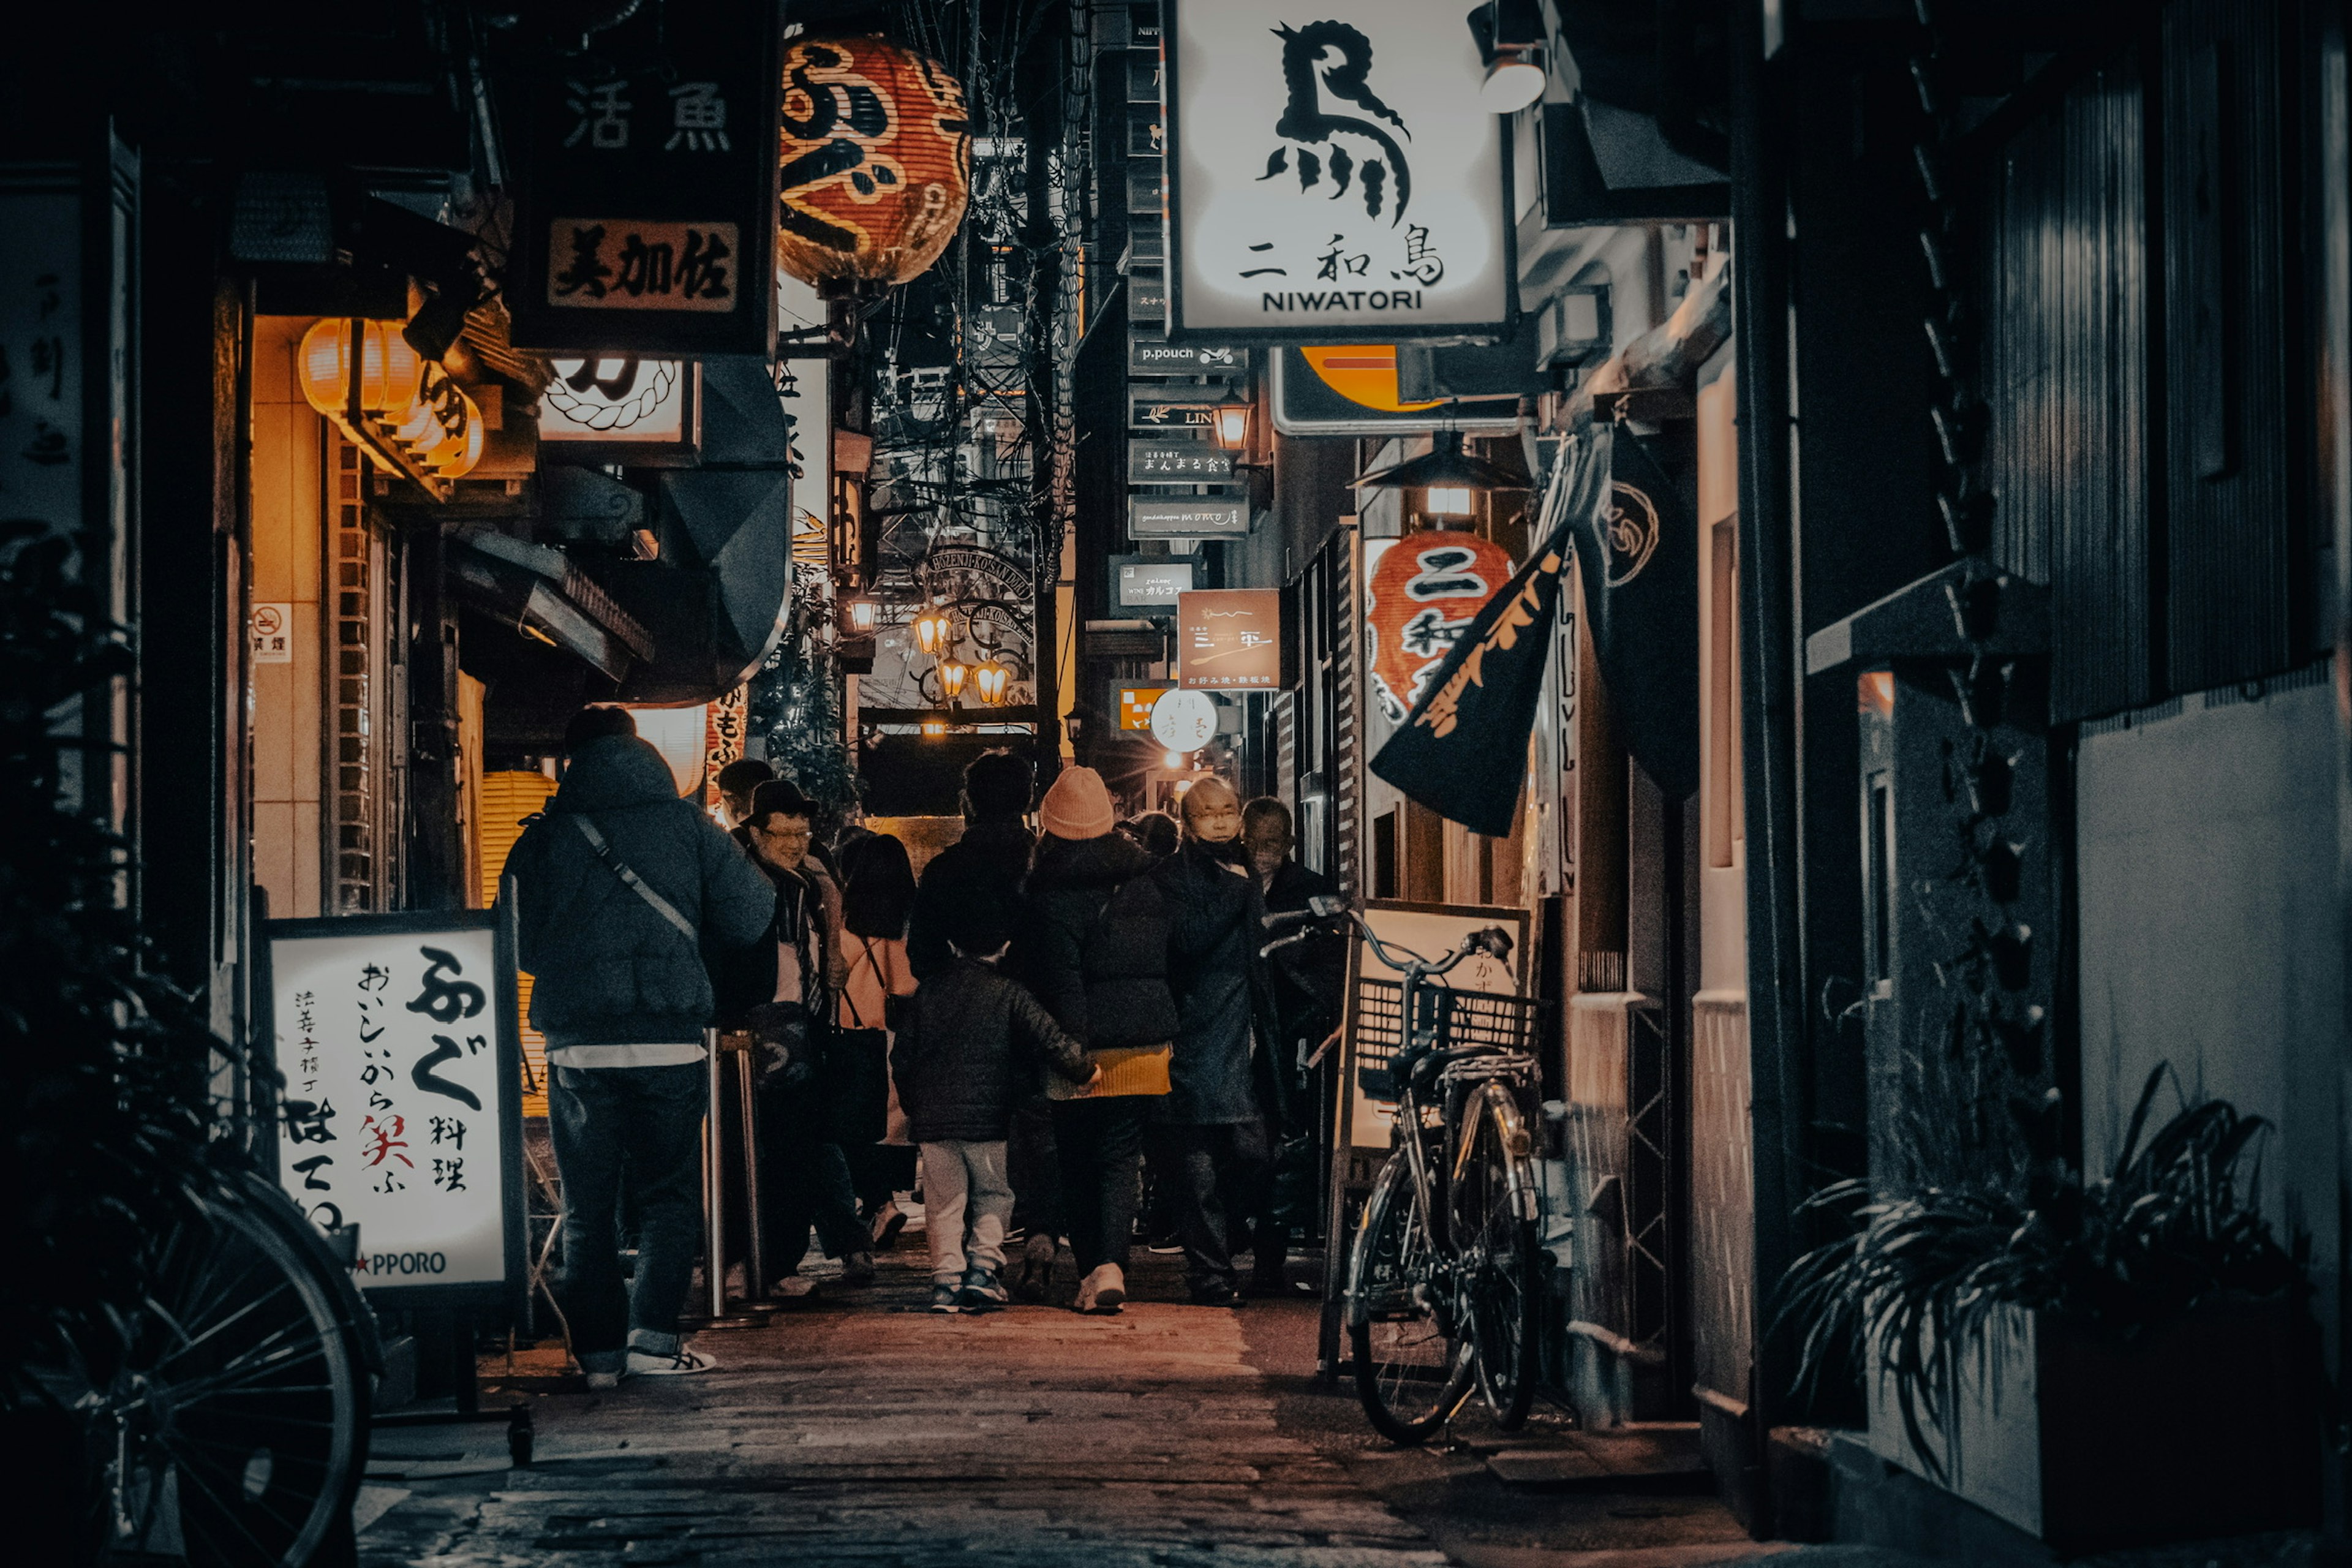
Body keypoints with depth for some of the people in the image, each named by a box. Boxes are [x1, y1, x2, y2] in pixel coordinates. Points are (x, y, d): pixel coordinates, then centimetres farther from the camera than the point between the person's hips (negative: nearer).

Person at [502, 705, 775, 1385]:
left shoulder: (542, 839, 2)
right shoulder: (686, 825, 1)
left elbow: (524, 950, 8)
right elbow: (750, 917, 4)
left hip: (577, 1044, 1)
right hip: (671, 1042, 0)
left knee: (588, 1206, 9)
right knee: (672, 1196, 9)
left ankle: (600, 1352, 6)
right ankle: (652, 1336, -4)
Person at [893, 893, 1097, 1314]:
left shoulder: (927, 992, 7)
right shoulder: (1009, 995, -3)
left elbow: (903, 1056, 10)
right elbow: (1052, 1042, -9)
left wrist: (912, 1105, 21)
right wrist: (1084, 1071, 5)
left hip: (931, 1117, 3)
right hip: (987, 1117, -3)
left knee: (944, 1203, 8)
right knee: (994, 1194, 12)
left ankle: (946, 1279, 2)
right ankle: (982, 1267, -3)